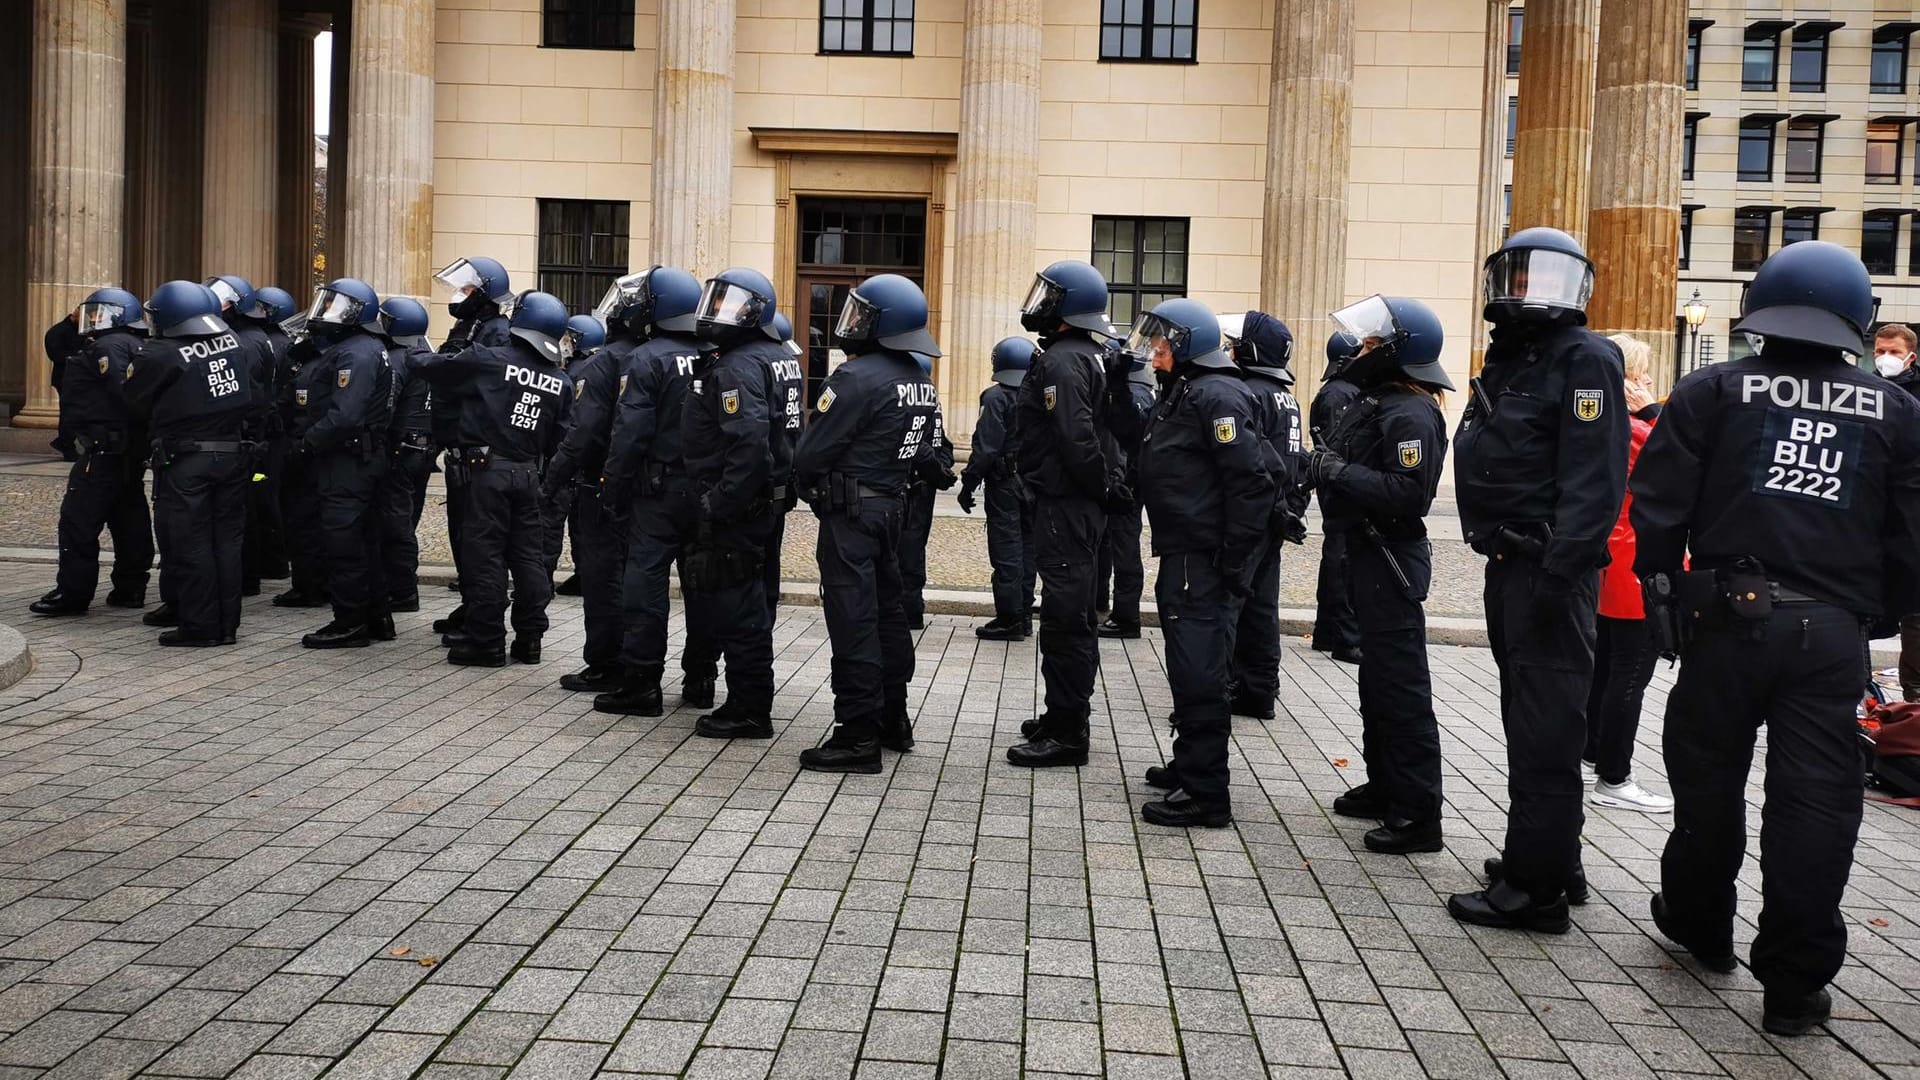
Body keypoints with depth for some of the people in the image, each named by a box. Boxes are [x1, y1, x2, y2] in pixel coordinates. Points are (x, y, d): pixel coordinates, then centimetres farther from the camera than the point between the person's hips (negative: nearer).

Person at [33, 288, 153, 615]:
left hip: (103, 449, -10)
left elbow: (125, 392, -27)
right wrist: (71, 324, 16)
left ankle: (72, 593, -4)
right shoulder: (135, 345, 20)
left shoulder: (108, 346, -12)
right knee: (128, 517, 12)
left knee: (78, 520, -6)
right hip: (130, 450, 11)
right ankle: (130, 587, 17)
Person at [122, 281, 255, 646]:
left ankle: (199, 626, 6)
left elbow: (134, 400, 0)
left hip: (185, 461, -5)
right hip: (232, 454, 5)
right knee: (226, 540, 11)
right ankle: (227, 624, 16)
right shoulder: (232, 342, 2)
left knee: (188, 544, 3)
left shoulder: (159, 355, -12)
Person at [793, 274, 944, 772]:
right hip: (893, 507, 9)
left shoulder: (858, 376, -17)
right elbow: (927, 452, 14)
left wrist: (803, 481, 3)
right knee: (887, 608, 16)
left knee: (852, 619, -6)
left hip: (850, 511, -9)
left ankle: (858, 736, -5)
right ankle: (893, 718, 26)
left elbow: (812, 451, -16)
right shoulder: (921, 380, 10)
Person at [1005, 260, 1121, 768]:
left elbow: (1076, 438, -24)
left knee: (1065, 615, -7)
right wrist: (1107, 484, 13)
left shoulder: (1061, 361, -16)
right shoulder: (1093, 356, 16)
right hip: (1084, 503, 11)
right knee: (1072, 614, 17)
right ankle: (1065, 715, 27)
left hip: (1065, 505, -11)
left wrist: (1098, 485, -12)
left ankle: (1067, 732, -3)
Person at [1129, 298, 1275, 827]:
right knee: (1190, 668, 19)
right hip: (1183, 557, 10)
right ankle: (1190, 764, 32)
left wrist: (1235, 561, -21)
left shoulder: (1217, 396, -14)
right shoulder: (1181, 393, 18)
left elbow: (1251, 483, -21)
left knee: (1199, 673, -8)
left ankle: (1204, 792, -3)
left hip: (1205, 563, -10)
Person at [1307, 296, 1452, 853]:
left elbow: (1407, 493, -29)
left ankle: (1419, 814, -2)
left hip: (1392, 561, -11)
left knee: (1401, 687, -7)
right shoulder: (1373, 402, 14)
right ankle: (1385, 786, 32)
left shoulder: (1411, 415, -18)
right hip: (1369, 556, 11)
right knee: (1377, 680, 19)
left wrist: (1340, 473, -23)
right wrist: (1324, 467, 1)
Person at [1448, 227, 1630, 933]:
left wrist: (1561, 570, -25)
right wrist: (1497, 552, 16)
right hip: (1508, 567, 10)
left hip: (1549, 571, -10)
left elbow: (1592, 479, -19)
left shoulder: (1585, 359, -10)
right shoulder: (1508, 358, 18)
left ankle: (1536, 887, -1)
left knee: (1544, 728, -7)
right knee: (1527, 716, 18)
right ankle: (1551, 859, 30)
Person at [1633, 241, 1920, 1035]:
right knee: (1815, 799, 4)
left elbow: (1659, 506, -4)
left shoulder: (1712, 392, 1)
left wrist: (1662, 590, 7)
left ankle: (1699, 925, 33)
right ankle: (1795, 983, 7)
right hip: (1833, 628, 1)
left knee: (1709, 777, 15)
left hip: (1730, 614, -1)